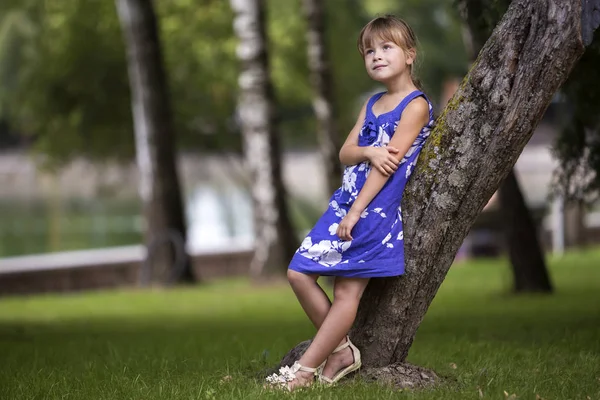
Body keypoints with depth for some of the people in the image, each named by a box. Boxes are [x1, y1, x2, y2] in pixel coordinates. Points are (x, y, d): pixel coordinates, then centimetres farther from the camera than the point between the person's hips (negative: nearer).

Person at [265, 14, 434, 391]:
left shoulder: (416, 105, -6)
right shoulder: (373, 104, 19)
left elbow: (390, 162, -13)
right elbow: (346, 153, 11)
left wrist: (356, 212, -17)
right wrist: (369, 152, -14)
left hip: (377, 209, -8)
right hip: (345, 202, 8)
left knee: (347, 291, -9)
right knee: (300, 274, 0)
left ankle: (306, 368, -7)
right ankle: (341, 350, 8)